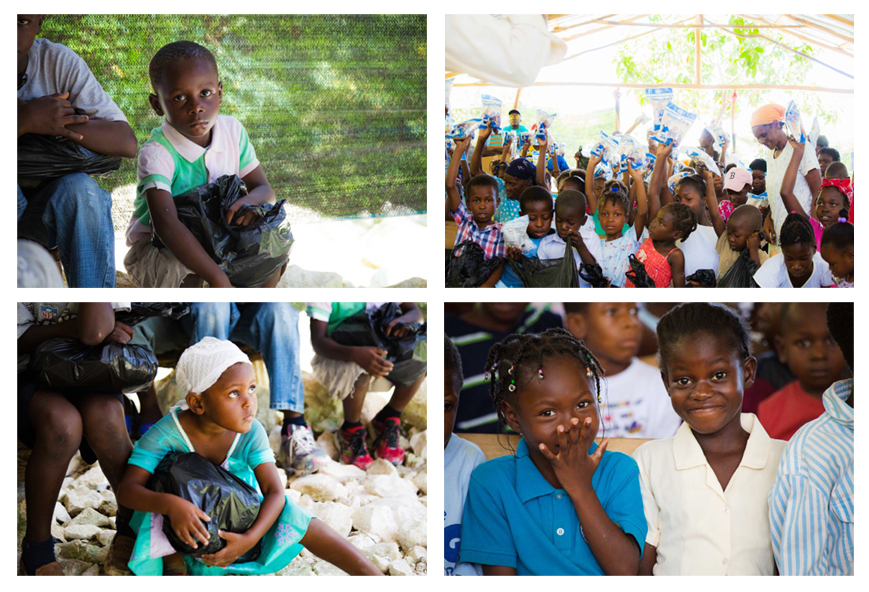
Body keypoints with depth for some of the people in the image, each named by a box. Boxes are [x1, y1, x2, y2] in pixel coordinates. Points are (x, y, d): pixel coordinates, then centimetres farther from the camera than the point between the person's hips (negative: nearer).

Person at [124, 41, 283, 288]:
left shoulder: (232, 131, -7)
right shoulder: (156, 154, -27)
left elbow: (264, 188, -1)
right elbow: (166, 224, -39)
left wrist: (251, 201, -30)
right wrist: (218, 279, -46)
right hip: (157, 247, -6)